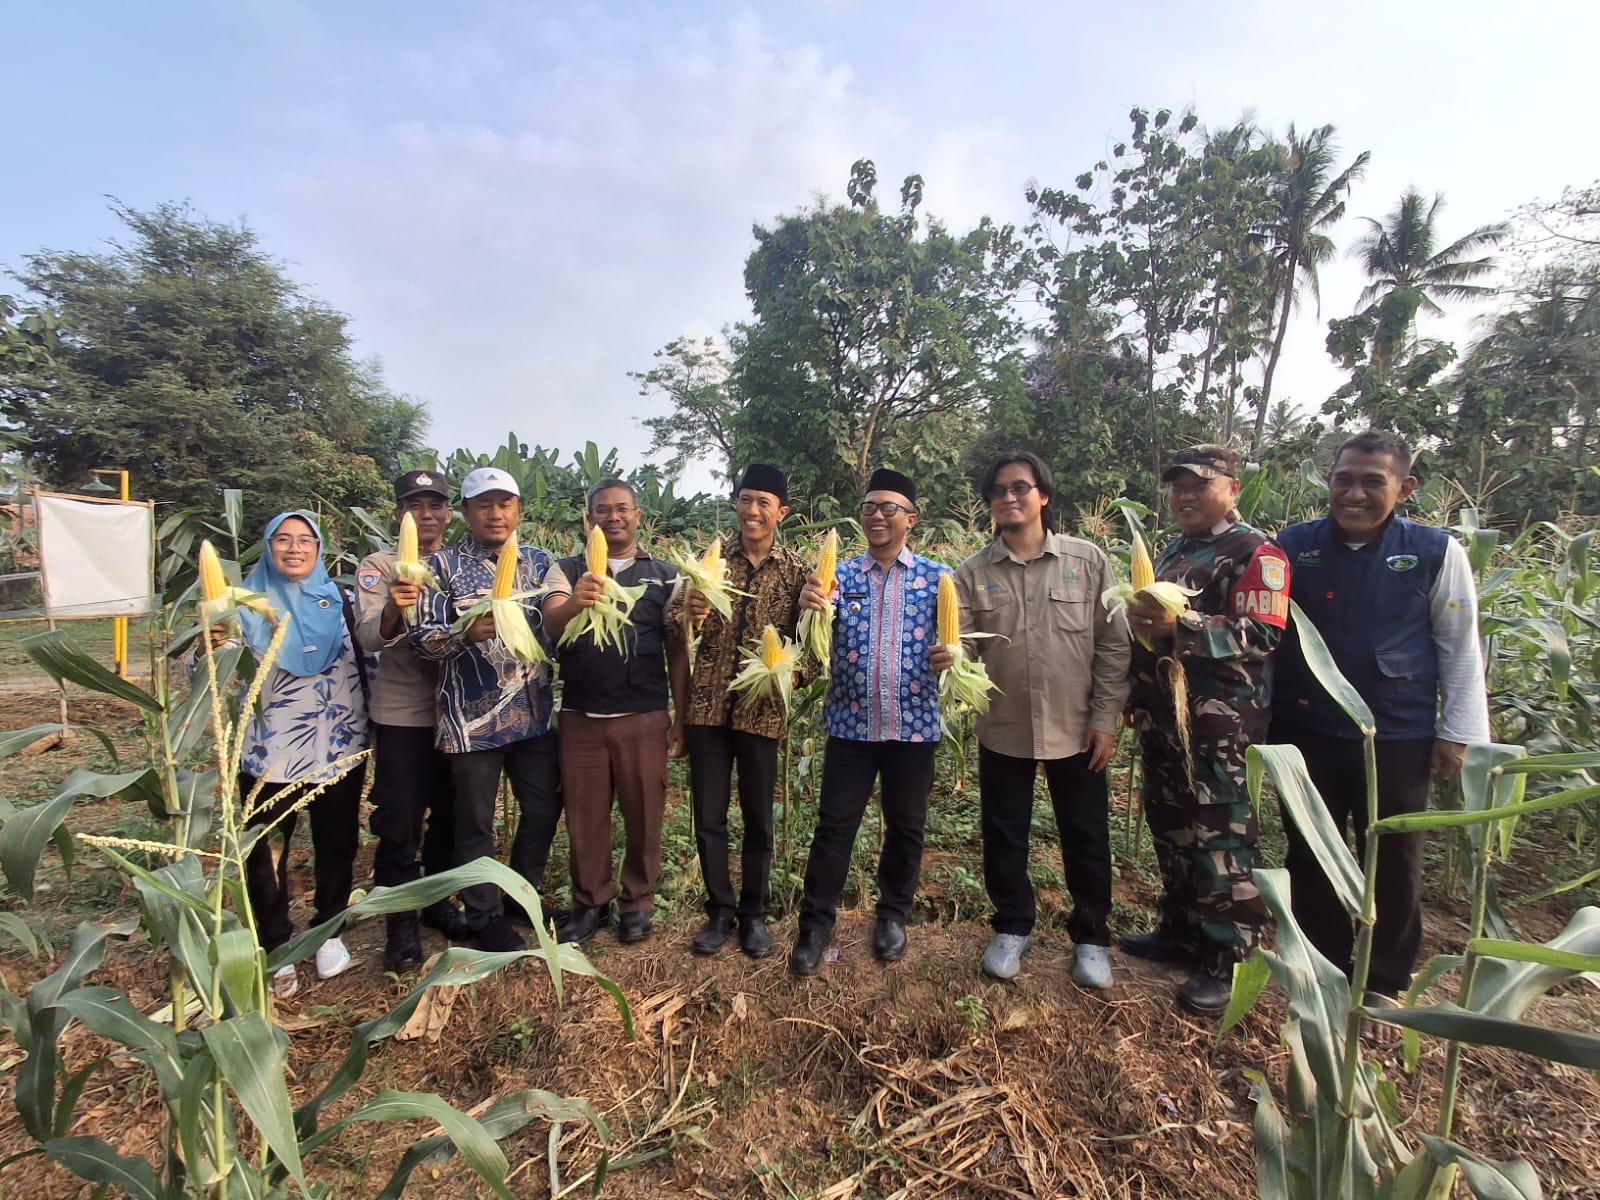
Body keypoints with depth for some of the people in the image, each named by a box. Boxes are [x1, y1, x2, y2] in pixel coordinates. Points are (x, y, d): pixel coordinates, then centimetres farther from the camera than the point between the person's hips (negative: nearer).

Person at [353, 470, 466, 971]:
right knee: (399, 825, 2)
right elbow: (367, 637, -16)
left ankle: (437, 900, 34)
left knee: (450, 816, 15)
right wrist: (392, 612, -37)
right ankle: (401, 926, 17)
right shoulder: (379, 566, -3)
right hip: (402, 715, -3)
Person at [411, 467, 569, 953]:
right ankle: (485, 918, 28)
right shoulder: (443, 565, -3)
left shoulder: (538, 562, 8)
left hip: (534, 713, 4)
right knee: (476, 823, 9)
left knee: (544, 810, 14)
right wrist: (467, 633, -26)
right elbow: (422, 638, -8)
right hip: (472, 718, -4)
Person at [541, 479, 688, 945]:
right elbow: (551, 624, -13)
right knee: (584, 813, 11)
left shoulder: (665, 576, 5)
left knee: (644, 813, 7)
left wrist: (682, 716, 1)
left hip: (644, 717, 0)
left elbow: (678, 651, 5)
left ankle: (638, 901, 26)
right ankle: (590, 902, 29)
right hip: (580, 715, 1)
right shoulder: (566, 571, 6)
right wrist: (574, 603, -36)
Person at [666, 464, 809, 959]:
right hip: (707, 706, 1)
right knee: (708, 816, 9)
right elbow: (673, 620, -3)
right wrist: (688, 615, -25)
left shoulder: (796, 570, -1)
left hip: (762, 709, -1)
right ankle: (719, 910, 29)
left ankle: (754, 913, 30)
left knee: (758, 818, 11)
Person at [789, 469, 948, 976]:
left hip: (914, 724, 0)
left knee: (906, 825, 14)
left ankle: (893, 915, 33)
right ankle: (816, 924, 19)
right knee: (834, 825, 5)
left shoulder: (937, 577, 3)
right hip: (850, 723, 0)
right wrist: (809, 607, -28)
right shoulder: (842, 574, 4)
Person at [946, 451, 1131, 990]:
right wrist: (946, 659, -29)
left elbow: (1113, 646, -3)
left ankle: (1091, 938, 34)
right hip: (1002, 730, 1)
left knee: (1086, 838, 12)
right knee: (1002, 837, 14)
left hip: (1076, 728, -1)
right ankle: (1013, 929, 36)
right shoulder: (973, 573, -2)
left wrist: (1106, 719, -7)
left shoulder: (1088, 561, -4)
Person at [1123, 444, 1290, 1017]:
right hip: (1163, 720, 9)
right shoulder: (1173, 552, 18)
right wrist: (1137, 699, 22)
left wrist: (1181, 625, -30)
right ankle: (1180, 933, 32)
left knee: (1219, 840, -1)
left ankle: (1226, 962, 13)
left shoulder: (1256, 553, -8)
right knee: (1170, 830, 17)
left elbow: (1262, 635, -19)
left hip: (1216, 724, -8)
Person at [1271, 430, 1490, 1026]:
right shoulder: (1292, 547, -2)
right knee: (1310, 858, 14)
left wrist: (1458, 731, -1)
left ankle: (1383, 984, 32)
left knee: (1392, 864, 13)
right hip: (1305, 736, 1)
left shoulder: (1436, 552, -4)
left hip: (1398, 739, -1)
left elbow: (1461, 650, 1)